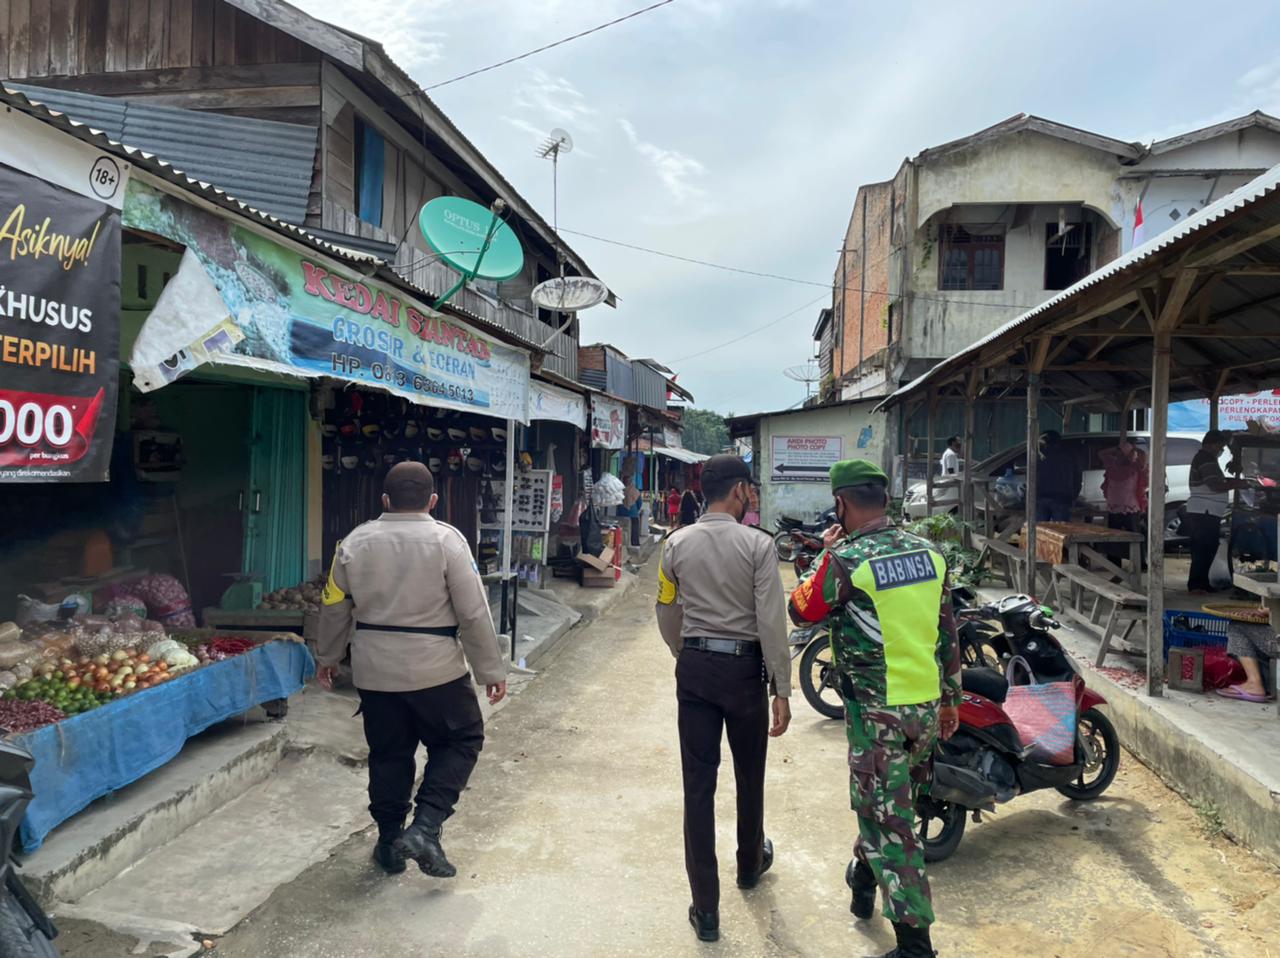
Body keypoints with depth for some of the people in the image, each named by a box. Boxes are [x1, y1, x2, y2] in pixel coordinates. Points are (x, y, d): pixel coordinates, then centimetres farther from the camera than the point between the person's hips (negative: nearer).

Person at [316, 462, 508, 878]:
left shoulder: (355, 542, 0)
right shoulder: (446, 540, -11)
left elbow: (334, 607, 10)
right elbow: (474, 613, -11)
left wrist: (328, 657, 25)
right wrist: (492, 671, -3)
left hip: (374, 671, 4)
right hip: (435, 670, -4)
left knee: (389, 753, 19)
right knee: (460, 741, 14)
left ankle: (390, 843, 27)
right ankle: (425, 828, 1)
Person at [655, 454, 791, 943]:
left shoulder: (676, 544, -1)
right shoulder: (758, 544, -12)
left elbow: (667, 617, 7)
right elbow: (772, 622, -14)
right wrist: (781, 689, -9)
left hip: (694, 667, 2)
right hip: (744, 667, -2)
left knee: (698, 784, 6)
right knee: (749, 775, 20)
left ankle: (705, 908, 11)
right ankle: (750, 864, 44)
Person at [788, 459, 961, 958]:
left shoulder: (845, 560, -17)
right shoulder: (929, 552, 2)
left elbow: (802, 610, -1)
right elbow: (947, 632, 9)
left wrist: (824, 554, 8)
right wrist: (950, 698, 19)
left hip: (876, 711, -6)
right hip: (928, 706, 7)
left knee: (890, 821, 3)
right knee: (893, 803, 24)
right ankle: (864, 876, 47)